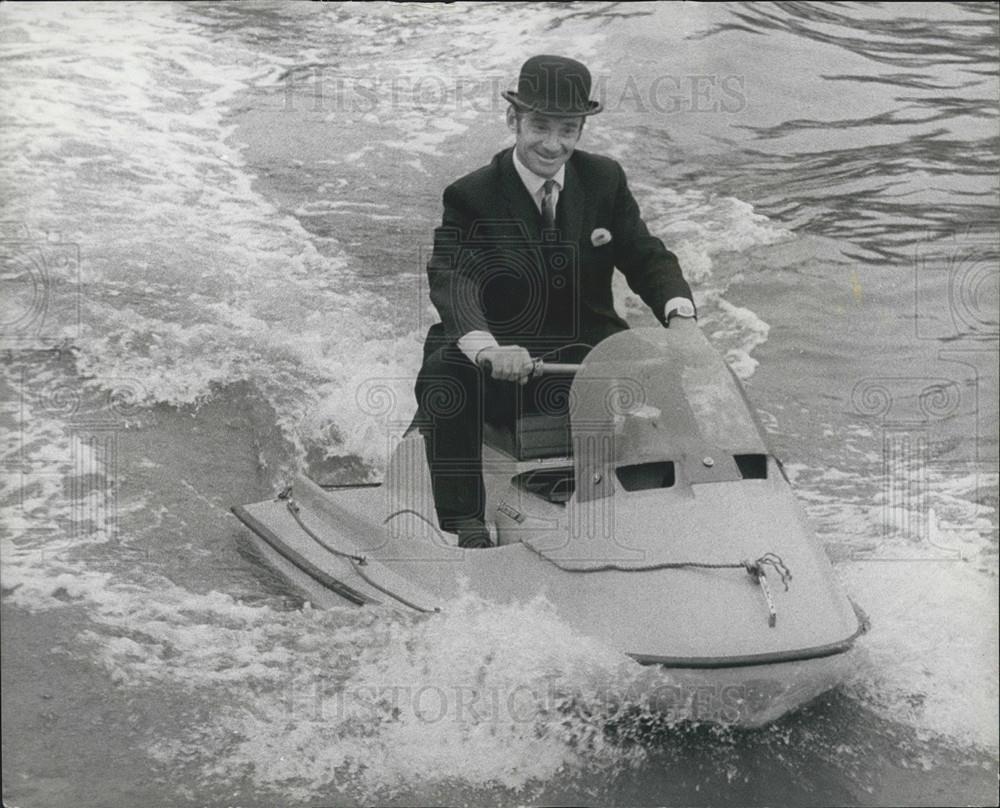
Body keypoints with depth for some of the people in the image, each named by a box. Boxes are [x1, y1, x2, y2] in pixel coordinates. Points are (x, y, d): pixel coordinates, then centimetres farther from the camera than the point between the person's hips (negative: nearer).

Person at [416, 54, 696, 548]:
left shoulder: (605, 180, 5)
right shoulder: (470, 197, -8)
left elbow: (647, 258, 4)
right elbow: (452, 280, -24)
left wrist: (681, 313, -21)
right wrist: (486, 347, -46)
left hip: (592, 352, 3)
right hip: (504, 366, -3)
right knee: (442, 373, -33)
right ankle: (466, 522, -22)